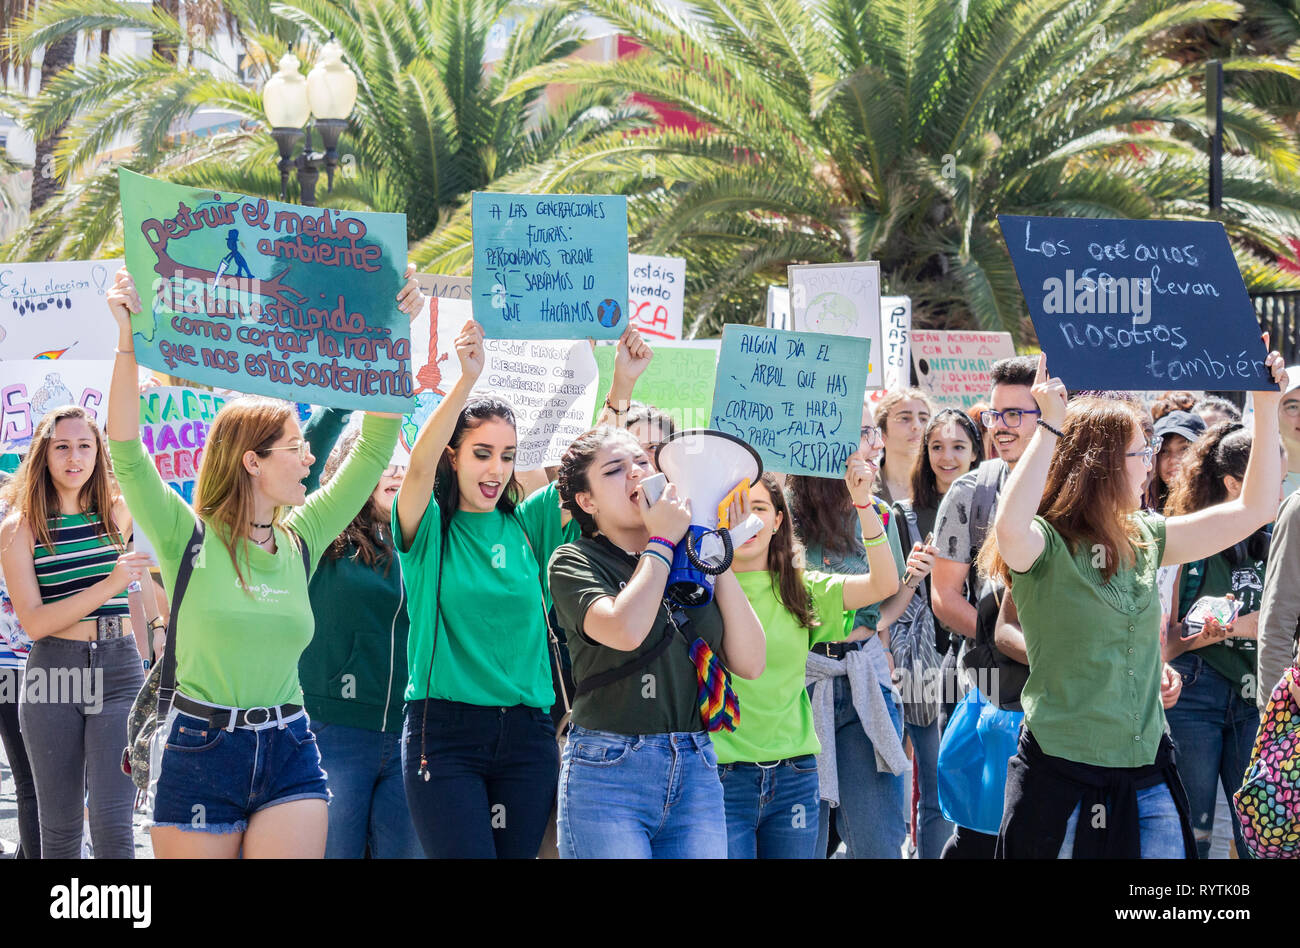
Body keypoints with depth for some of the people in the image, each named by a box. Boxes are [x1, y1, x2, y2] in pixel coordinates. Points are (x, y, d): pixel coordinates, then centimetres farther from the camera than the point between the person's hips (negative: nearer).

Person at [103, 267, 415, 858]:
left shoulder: (301, 539, 7)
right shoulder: (190, 539, -3)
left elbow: (373, 448, 7)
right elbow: (126, 454, -15)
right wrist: (129, 343, -23)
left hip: (290, 757, 3)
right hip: (199, 754, -3)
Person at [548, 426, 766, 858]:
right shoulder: (574, 561, 1)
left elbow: (750, 663, 4)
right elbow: (625, 630, -20)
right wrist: (663, 541, -6)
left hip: (697, 773, 4)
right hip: (609, 772, -4)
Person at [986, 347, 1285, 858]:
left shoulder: (1144, 538, 9)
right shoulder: (1044, 545, -11)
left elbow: (1253, 509, 15)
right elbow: (1009, 529, -36)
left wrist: (1266, 408, 10)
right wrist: (1051, 426, -32)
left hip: (1148, 771, 6)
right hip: (1062, 773, -6)